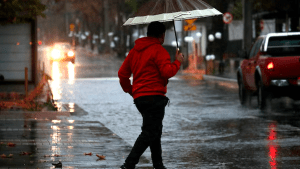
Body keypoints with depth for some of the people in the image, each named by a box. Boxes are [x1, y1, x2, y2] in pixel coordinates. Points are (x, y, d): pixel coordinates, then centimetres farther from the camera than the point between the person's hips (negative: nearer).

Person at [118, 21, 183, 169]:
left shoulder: (135, 50, 18)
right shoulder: (158, 50, -7)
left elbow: (122, 73, 17)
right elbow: (167, 72, -17)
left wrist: (130, 90, 26)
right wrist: (177, 62, 0)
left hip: (139, 97, 9)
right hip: (154, 96, -9)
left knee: (155, 131, 19)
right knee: (149, 133, -11)